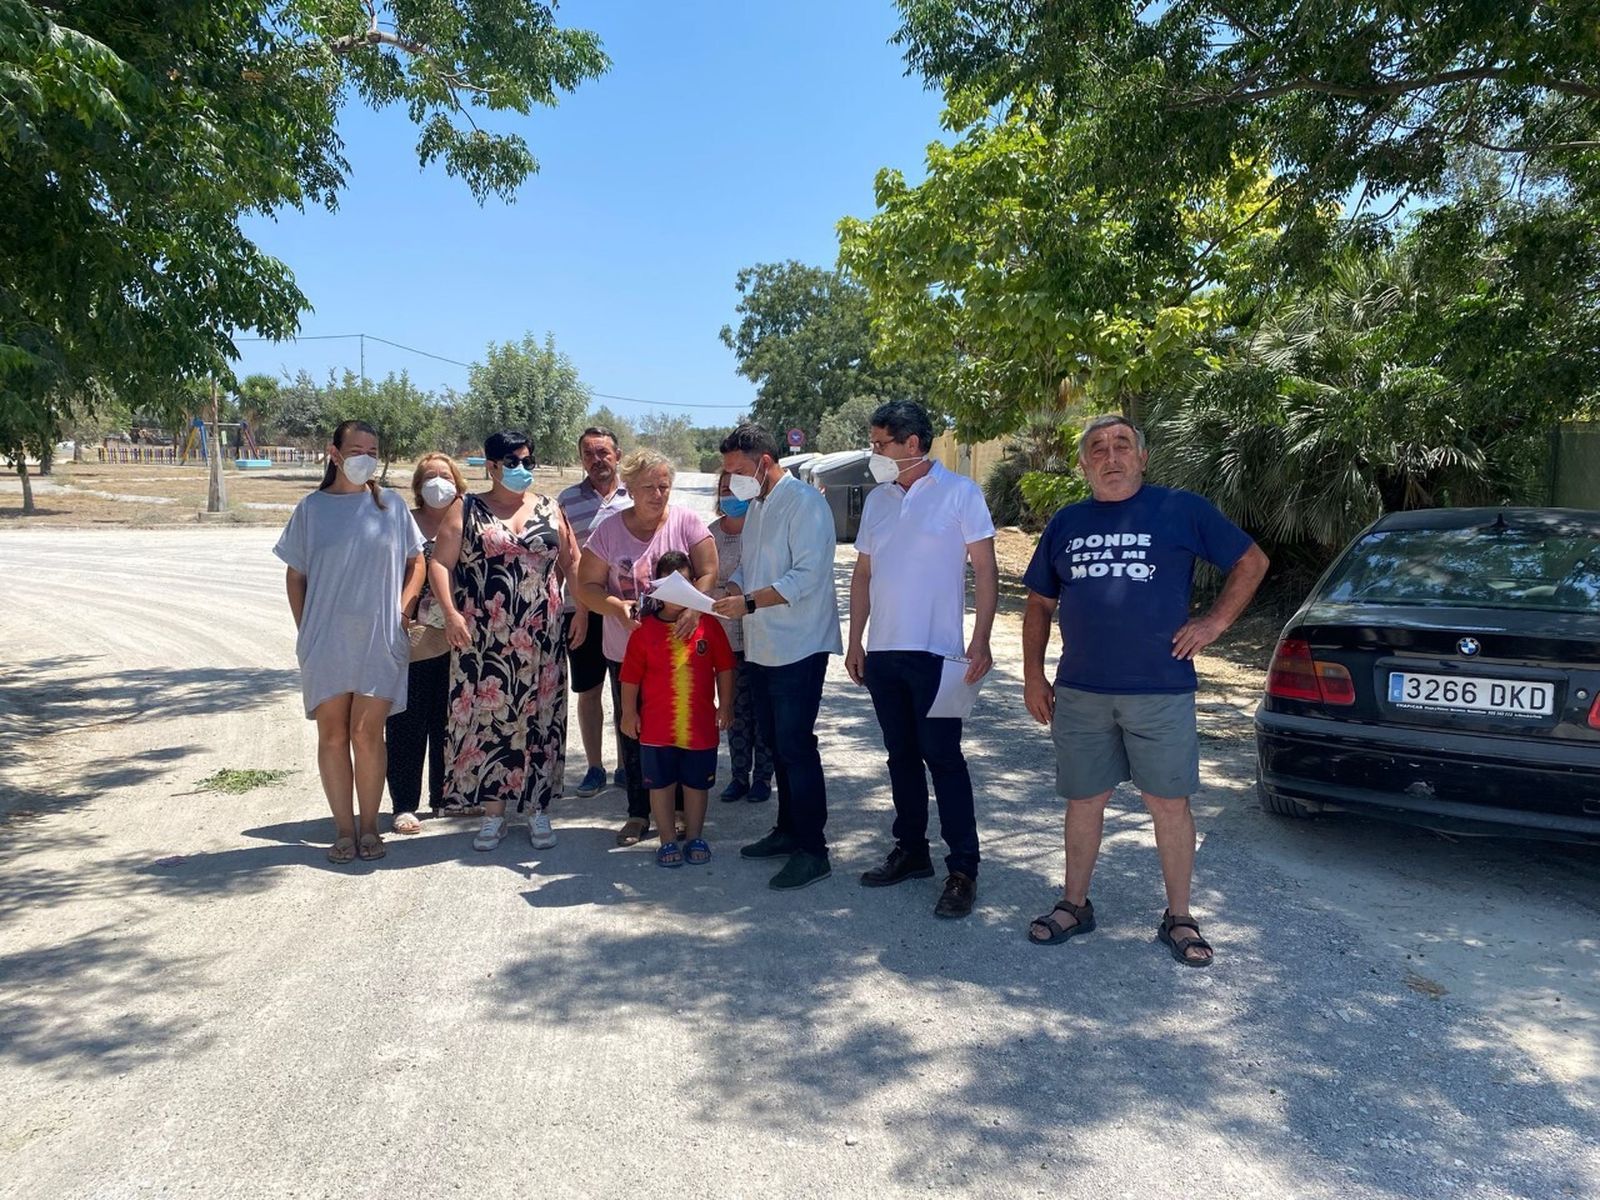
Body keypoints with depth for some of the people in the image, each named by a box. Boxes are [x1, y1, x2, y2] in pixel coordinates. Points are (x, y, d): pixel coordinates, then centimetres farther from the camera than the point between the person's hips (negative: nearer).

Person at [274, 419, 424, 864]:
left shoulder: (391, 505, 5)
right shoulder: (311, 508, 4)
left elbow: (416, 562, 11)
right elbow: (295, 575, 8)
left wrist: (401, 608, -1)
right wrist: (304, 631, 3)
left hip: (379, 641, -1)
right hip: (325, 641, 1)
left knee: (367, 734, -1)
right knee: (333, 735, 5)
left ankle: (370, 827, 13)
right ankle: (344, 830, 15)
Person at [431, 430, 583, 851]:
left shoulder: (549, 509, 12)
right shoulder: (467, 511, 5)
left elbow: (573, 563, 13)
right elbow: (440, 563, -1)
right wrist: (451, 612, -14)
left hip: (541, 637, 2)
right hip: (484, 639, -1)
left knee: (538, 718, 4)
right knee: (488, 716, 1)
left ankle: (538, 809, 15)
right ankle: (493, 811, 13)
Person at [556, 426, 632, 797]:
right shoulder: (567, 499, 3)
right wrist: (571, 608, 1)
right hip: (582, 610, 0)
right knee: (588, 692, 8)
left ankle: (626, 766, 22)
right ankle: (594, 768, 21)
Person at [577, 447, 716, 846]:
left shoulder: (687, 522, -3)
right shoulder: (609, 530, 0)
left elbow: (709, 572, -9)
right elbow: (587, 587, 1)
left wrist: (694, 608, -28)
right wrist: (615, 606, -19)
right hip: (626, 652, 1)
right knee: (633, 734, 9)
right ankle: (638, 813, 23)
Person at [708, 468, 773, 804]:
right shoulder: (711, 534, 5)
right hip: (726, 636, 3)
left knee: (762, 708, 6)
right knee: (736, 708, 9)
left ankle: (762, 776, 18)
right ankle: (739, 775, 20)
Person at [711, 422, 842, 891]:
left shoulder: (804, 503, -14)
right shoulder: (756, 507, 14)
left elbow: (807, 575, -22)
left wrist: (749, 602, -25)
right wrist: (726, 593, -2)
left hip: (798, 646, -9)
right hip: (761, 648, 9)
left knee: (796, 746, -6)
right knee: (776, 743, 16)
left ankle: (813, 850, 3)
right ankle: (788, 830, 29)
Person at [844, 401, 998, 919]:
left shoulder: (959, 493, -5)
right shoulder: (877, 499, 12)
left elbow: (986, 570, -6)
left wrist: (980, 643, -14)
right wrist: (855, 641, 12)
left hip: (935, 652, -6)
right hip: (882, 651, 6)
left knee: (942, 757, -3)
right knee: (901, 756, 13)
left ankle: (963, 869, 6)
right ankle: (911, 852, 25)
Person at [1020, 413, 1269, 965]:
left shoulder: (1182, 510, 0)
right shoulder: (1066, 524, 10)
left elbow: (1251, 561, 7)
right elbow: (1040, 605, 15)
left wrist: (1215, 622, -2)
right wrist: (1033, 676, 8)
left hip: (1161, 691, -3)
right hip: (1079, 692, 3)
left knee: (1169, 804, 4)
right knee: (1084, 801, 11)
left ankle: (1178, 918, 20)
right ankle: (1074, 905, 27)